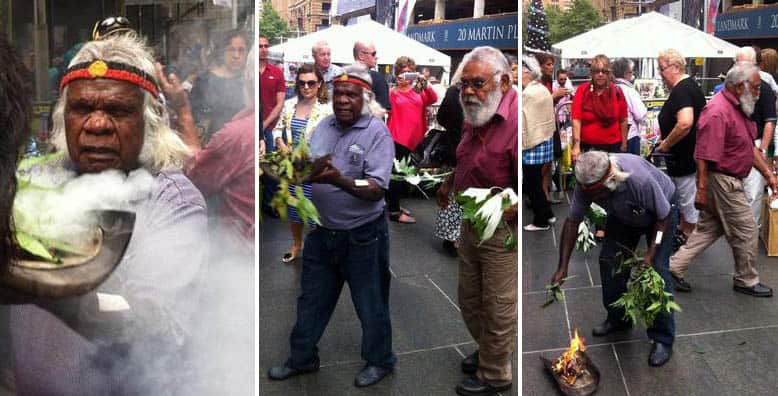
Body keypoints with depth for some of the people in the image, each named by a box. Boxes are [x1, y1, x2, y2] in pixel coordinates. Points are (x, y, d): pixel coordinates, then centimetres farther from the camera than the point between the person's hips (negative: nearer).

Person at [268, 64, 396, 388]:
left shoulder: (377, 133, -15)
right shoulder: (323, 126, 3)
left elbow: (376, 190, -22)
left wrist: (339, 180, -36)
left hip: (362, 236, -5)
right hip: (322, 231, 6)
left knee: (370, 304, 12)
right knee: (311, 300, 19)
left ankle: (380, 361, 34)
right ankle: (302, 358, 38)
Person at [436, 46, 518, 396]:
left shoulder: (516, 121, -27)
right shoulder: (475, 115, 2)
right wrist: (450, 182, 7)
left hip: (502, 232, -9)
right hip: (471, 224, 9)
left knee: (498, 309, 8)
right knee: (469, 300, 22)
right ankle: (486, 351, 46)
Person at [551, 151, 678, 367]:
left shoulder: (640, 179, -43)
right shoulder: (586, 184, -29)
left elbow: (664, 216, -27)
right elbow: (572, 221, -17)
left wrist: (650, 255, -27)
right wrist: (562, 267, -18)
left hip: (661, 209, -5)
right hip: (624, 215, 5)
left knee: (656, 269, -14)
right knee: (609, 261, -2)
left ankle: (663, 339, -3)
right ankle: (617, 318, 21)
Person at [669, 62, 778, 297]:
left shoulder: (738, 108, 11)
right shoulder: (718, 113, -23)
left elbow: (749, 146, 17)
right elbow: (704, 156, -25)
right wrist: (701, 190, -25)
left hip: (730, 182, 10)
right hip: (722, 182, -10)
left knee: (709, 228, 15)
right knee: (747, 232, 4)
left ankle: (674, 267, 19)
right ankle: (746, 281, 23)